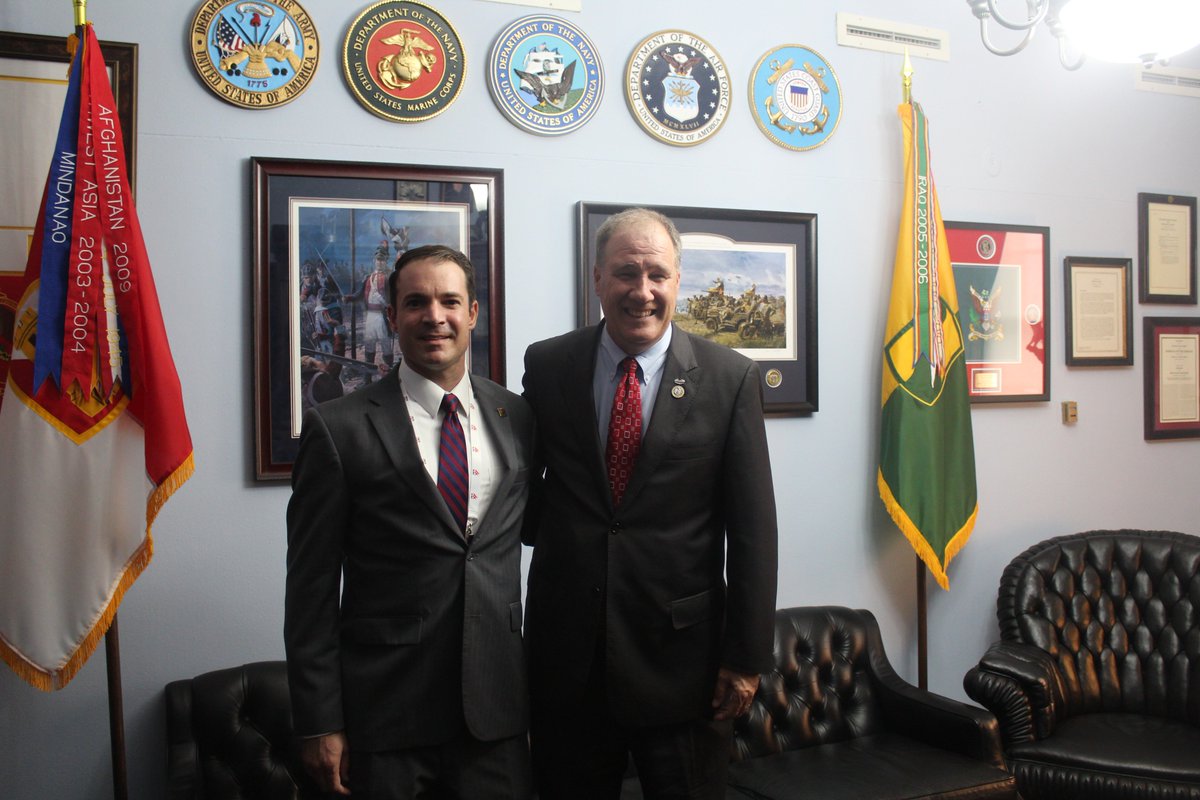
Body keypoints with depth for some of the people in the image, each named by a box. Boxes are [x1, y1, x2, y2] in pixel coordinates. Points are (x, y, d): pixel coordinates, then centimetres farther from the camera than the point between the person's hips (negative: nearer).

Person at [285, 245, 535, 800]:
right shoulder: (337, 428, -6)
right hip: (384, 712, -3)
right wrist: (319, 723, -6)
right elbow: (312, 587, -5)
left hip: (496, 706, 3)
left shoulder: (517, 417, 4)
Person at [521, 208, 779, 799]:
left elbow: (752, 528, -6)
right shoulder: (546, 364, 0)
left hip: (682, 653, -1)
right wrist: (547, 529, -1)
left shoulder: (730, 378, -6)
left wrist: (747, 656, -6)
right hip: (566, 649, 2)